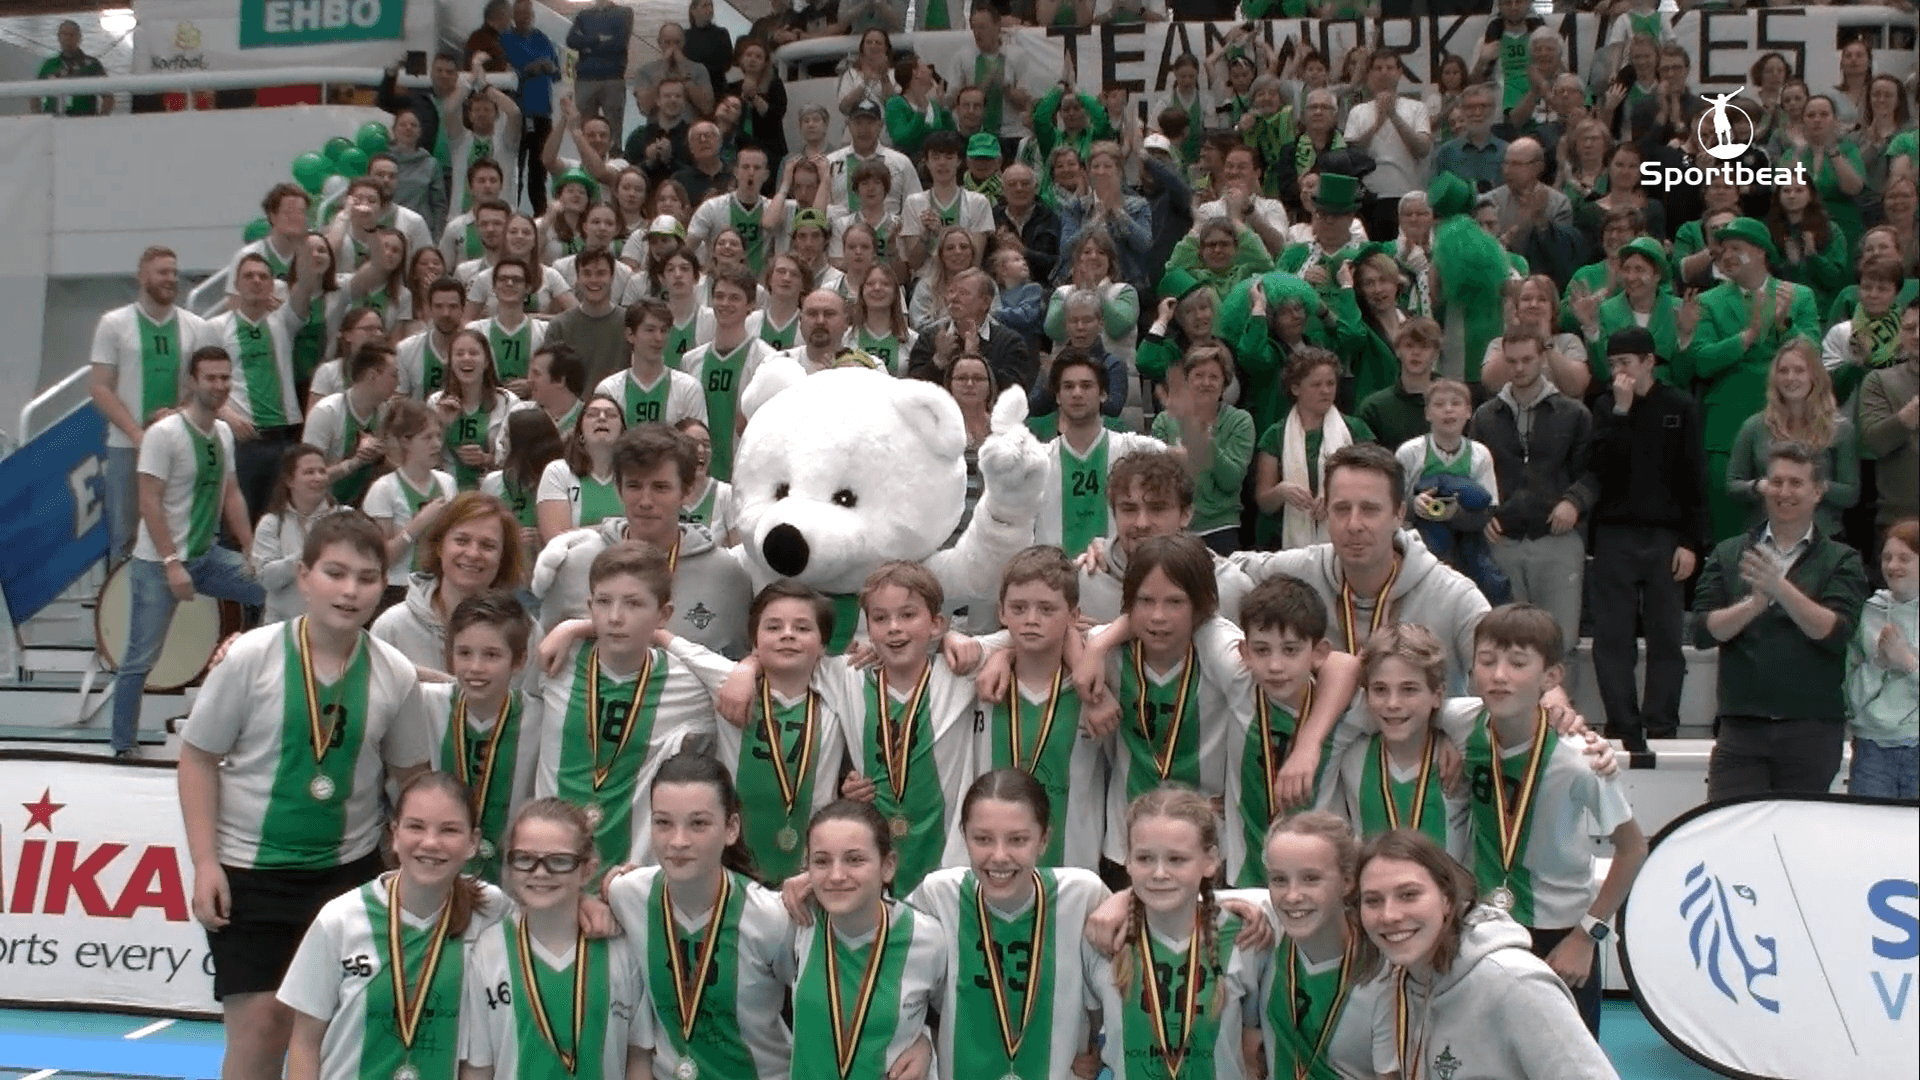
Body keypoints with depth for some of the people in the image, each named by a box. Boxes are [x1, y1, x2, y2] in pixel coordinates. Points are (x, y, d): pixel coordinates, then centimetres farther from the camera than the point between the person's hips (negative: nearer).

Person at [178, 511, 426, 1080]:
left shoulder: (396, 675, -6)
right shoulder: (250, 656, -12)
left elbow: (410, 773, 7)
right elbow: (198, 757, -5)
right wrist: (205, 862, -9)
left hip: (349, 869, 2)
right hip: (250, 868, -2)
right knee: (260, 1020, -4)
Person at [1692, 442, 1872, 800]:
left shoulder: (1841, 561, 6)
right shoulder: (1728, 554, 10)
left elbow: (1834, 633, -9)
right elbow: (1700, 631, 0)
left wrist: (1780, 588, -21)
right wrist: (1754, 603, -16)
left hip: (1812, 730, 0)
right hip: (1741, 727, 1)